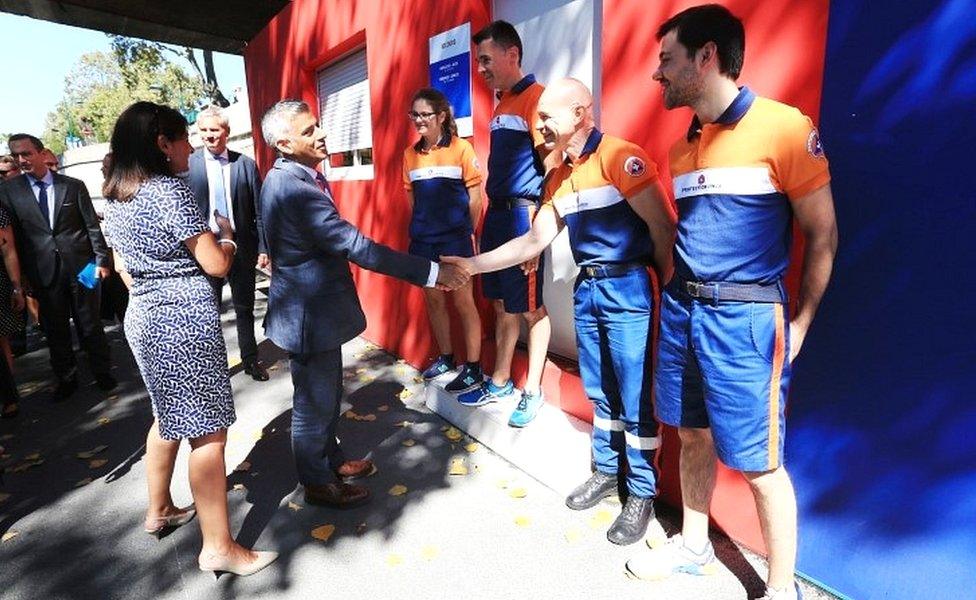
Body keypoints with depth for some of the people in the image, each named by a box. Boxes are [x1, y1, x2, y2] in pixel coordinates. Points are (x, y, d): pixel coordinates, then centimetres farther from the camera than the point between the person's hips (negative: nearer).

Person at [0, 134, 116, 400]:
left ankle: (102, 372, 22)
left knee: (90, 324, 8)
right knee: (55, 329, 11)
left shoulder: (74, 186, 2)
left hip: (80, 265, -1)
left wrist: (102, 260, -3)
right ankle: (66, 379, 25)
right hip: (43, 271, 2)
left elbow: (92, 225, 2)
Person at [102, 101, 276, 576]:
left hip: (143, 316, 10)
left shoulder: (115, 197, 11)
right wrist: (227, 234, 2)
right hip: (184, 319, -9)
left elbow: (123, 267, 19)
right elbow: (216, 265, -16)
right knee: (207, 431, -3)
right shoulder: (170, 190, -16)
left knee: (168, 416, 24)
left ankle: (159, 510, 40)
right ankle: (218, 547, 7)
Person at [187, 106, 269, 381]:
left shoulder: (246, 164, 0)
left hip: (242, 247, 1)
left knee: (245, 308, 13)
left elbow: (259, 210, 1)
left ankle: (250, 359, 29)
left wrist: (263, 248, -2)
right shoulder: (188, 164, -2)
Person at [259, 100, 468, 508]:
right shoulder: (293, 187, -27)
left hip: (316, 306, 10)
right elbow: (354, 245, -32)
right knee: (314, 402, 9)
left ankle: (330, 459, 44)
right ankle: (317, 483, 30)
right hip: (309, 315, -10)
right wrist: (431, 272, -30)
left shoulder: (291, 177, 7)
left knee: (326, 393, 24)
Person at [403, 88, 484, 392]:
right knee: (433, 300, 13)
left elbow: (475, 196, -5)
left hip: (454, 239, -5)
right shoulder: (410, 154, 8)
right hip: (423, 240, 5)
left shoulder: (461, 148, -6)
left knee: (462, 301, 0)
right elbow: (412, 196, 14)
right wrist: (420, 227, 12)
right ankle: (446, 357, 29)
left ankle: (473, 368, 10)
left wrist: (470, 235, -4)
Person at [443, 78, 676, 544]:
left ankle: (642, 493, 19)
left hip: (627, 290, -7)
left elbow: (662, 226, -12)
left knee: (635, 398, 2)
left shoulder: (619, 157, -12)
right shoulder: (559, 177, 12)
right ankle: (607, 471, 35)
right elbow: (534, 241, 11)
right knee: (600, 392, 17)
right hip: (587, 289, 7)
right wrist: (472, 264, 6)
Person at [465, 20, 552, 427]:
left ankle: (533, 391, 16)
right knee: (503, 304, 15)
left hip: (522, 214, -9)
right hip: (497, 213, 9)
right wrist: (488, 219, 14)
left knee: (530, 307, 1)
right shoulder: (500, 103, 17)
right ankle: (500, 382, 28)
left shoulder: (535, 96, -9)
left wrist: (538, 228, -18)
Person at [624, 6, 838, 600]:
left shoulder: (786, 128, -9)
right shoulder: (681, 148, 12)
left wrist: (797, 328, -5)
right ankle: (694, 546, 38)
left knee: (759, 463, 3)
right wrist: (679, 298, 13)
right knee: (694, 437, 18)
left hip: (745, 317, -6)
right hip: (681, 310, 7)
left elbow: (823, 236, -5)